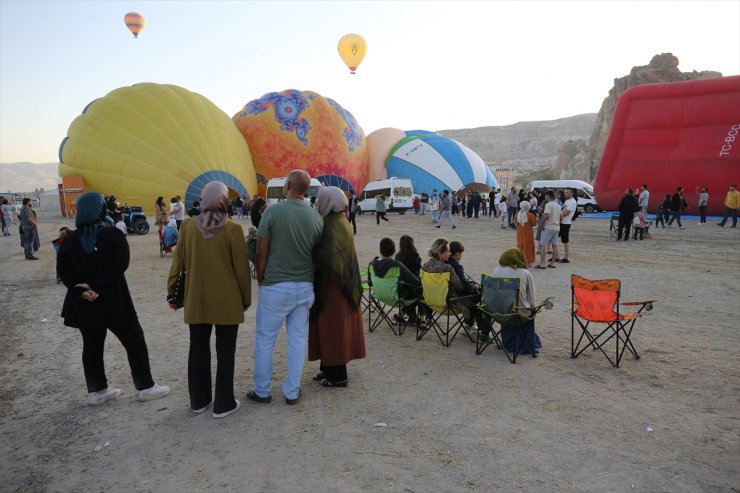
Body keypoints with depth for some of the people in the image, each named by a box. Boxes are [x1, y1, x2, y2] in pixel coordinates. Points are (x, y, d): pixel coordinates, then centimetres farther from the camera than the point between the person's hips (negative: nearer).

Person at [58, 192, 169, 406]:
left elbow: (63, 271, -1)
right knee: (134, 341, 6)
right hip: (113, 299, -4)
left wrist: (82, 290, -11)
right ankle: (145, 387, 12)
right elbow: (120, 265, -19)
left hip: (84, 302, 5)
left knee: (91, 345, 14)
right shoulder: (113, 234, -9)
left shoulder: (70, 239, 3)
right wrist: (96, 286, -17)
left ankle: (97, 391, 22)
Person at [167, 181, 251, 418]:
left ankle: (199, 400, 27)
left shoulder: (187, 226, -3)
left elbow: (178, 262, 2)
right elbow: (241, 267, -9)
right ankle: (223, 403, 15)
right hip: (227, 301, -3)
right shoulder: (233, 229, -13)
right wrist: (246, 297, 4)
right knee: (225, 352, 7)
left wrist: (172, 292, 14)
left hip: (196, 301, 3)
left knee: (198, 350, 15)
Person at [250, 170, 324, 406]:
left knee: (265, 340, 11)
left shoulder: (273, 211, -13)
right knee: (298, 340, 12)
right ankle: (292, 392, 21)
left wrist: (260, 278, 6)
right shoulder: (317, 217, -2)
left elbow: (261, 253, -10)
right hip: (304, 286, 4)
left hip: (276, 286, -3)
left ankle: (262, 391, 23)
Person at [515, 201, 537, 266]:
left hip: (520, 232, 4)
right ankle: (528, 261, 9)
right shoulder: (530, 215, -16)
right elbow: (534, 224, -8)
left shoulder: (518, 214, -3)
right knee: (528, 246, 5)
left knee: (520, 245, 13)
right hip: (528, 232, -4)